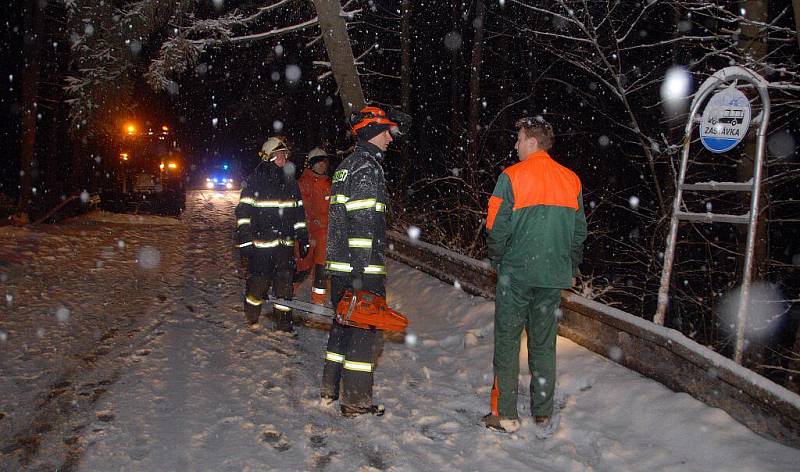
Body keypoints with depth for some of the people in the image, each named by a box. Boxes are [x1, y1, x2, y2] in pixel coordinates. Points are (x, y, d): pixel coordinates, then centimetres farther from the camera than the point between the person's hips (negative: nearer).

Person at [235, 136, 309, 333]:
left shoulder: (290, 181, 14)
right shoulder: (255, 180, -2)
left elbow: (298, 212, 18)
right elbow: (244, 211, -5)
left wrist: (303, 238, 14)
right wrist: (245, 240, -12)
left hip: (285, 242, 5)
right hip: (261, 242, -4)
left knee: (285, 280, 3)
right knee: (259, 280, 1)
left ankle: (282, 322, 11)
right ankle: (251, 317, 23)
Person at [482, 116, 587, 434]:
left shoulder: (511, 177, -9)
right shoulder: (571, 180, 5)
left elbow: (497, 228, -11)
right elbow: (579, 231, 8)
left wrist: (497, 261, 6)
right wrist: (571, 269, 18)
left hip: (515, 273, -4)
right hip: (554, 276, 4)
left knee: (507, 342, 6)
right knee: (544, 344, 13)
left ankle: (506, 415, 12)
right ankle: (543, 416, 21)